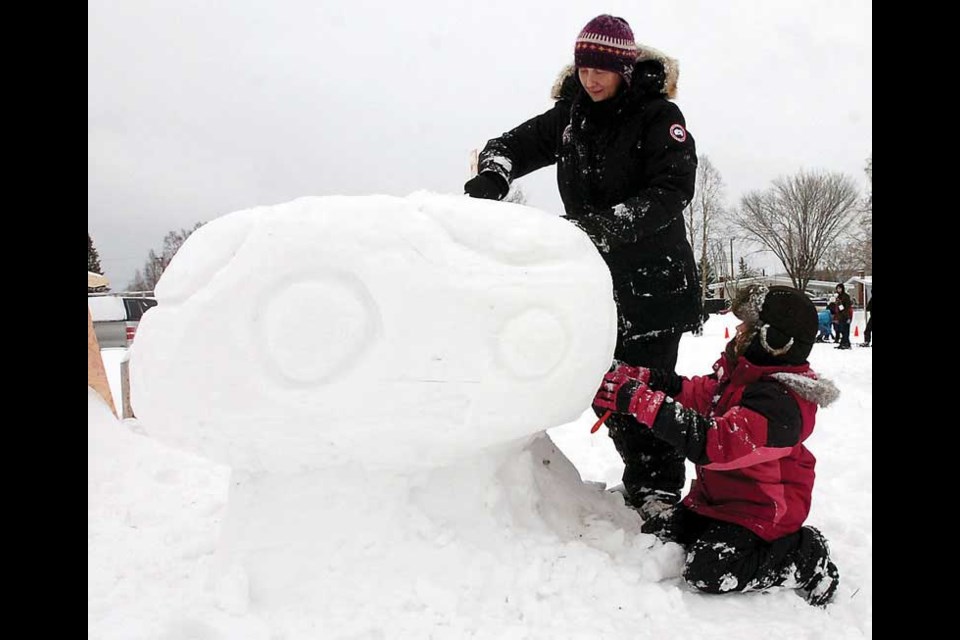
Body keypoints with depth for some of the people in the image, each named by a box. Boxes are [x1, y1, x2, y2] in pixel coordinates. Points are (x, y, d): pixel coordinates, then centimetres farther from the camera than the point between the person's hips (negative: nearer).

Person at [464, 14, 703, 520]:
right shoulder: (570, 113, 8)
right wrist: (492, 173, -22)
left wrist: (607, 223, -34)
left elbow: (673, 190, -20)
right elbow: (517, 143, 2)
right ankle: (641, 477, 28)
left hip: (653, 276, -5)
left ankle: (659, 491, 8)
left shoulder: (658, 115, -8)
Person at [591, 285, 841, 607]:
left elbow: (714, 442, -41)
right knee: (652, 538, 1)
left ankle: (805, 558, 1)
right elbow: (698, 393, 5)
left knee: (707, 572, -21)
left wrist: (642, 401, -44)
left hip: (762, 508, -8)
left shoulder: (779, 401, -31)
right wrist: (643, 378, -14)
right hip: (717, 495, 9)